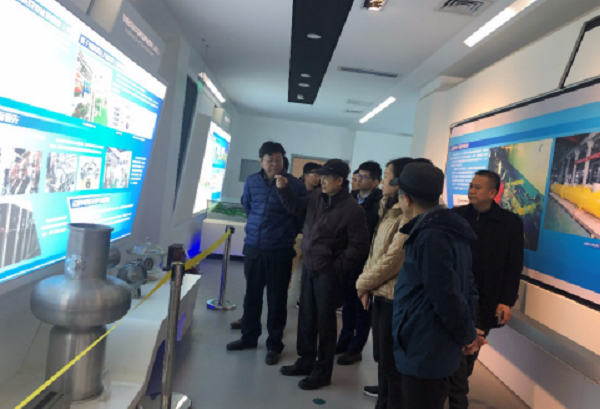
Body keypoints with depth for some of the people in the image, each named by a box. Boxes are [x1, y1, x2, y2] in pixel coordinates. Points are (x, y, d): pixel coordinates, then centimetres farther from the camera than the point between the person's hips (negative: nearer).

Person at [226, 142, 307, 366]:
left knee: (276, 299, 7)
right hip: (252, 246, 4)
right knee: (251, 294, 16)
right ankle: (249, 337, 33)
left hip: (280, 250, -4)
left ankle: (274, 345, 20)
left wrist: (290, 234, 5)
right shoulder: (252, 181, 1)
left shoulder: (294, 184, -11)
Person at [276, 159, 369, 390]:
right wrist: (284, 189, 3)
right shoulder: (317, 197, 2)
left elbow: (359, 247, -14)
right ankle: (306, 360, 34)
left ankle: (322, 371, 21)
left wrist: (337, 267, -13)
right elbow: (296, 208, 18)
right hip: (309, 267, 7)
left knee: (325, 321, 6)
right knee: (306, 317, 17)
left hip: (328, 272, -7)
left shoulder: (352, 210, -16)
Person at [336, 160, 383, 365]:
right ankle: (345, 341, 32)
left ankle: (356, 348, 21)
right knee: (348, 302, 17)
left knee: (362, 306, 8)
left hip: (365, 261, -6)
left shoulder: (379, 203, -14)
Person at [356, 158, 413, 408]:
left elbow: (392, 259, -21)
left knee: (392, 361, 5)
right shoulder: (389, 209, 11)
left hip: (395, 297, -9)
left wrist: (363, 283, -8)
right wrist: (367, 284, 0)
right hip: (382, 293, 9)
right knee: (381, 357, 20)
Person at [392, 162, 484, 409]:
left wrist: (467, 336, -7)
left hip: (425, 351, -9)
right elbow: (466, 286, 12)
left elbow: (446, 296, -22)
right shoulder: (448, 230, 9)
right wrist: (468, 331, 9)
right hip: (431, 349, 9)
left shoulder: (429, 236, -23)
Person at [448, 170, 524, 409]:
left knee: (470, 351, 12)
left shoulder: (511, 223, -3)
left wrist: (507, 301, -9)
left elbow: (514, 266, -3)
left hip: (485, 301, 0)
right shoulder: (456, 215, 1)